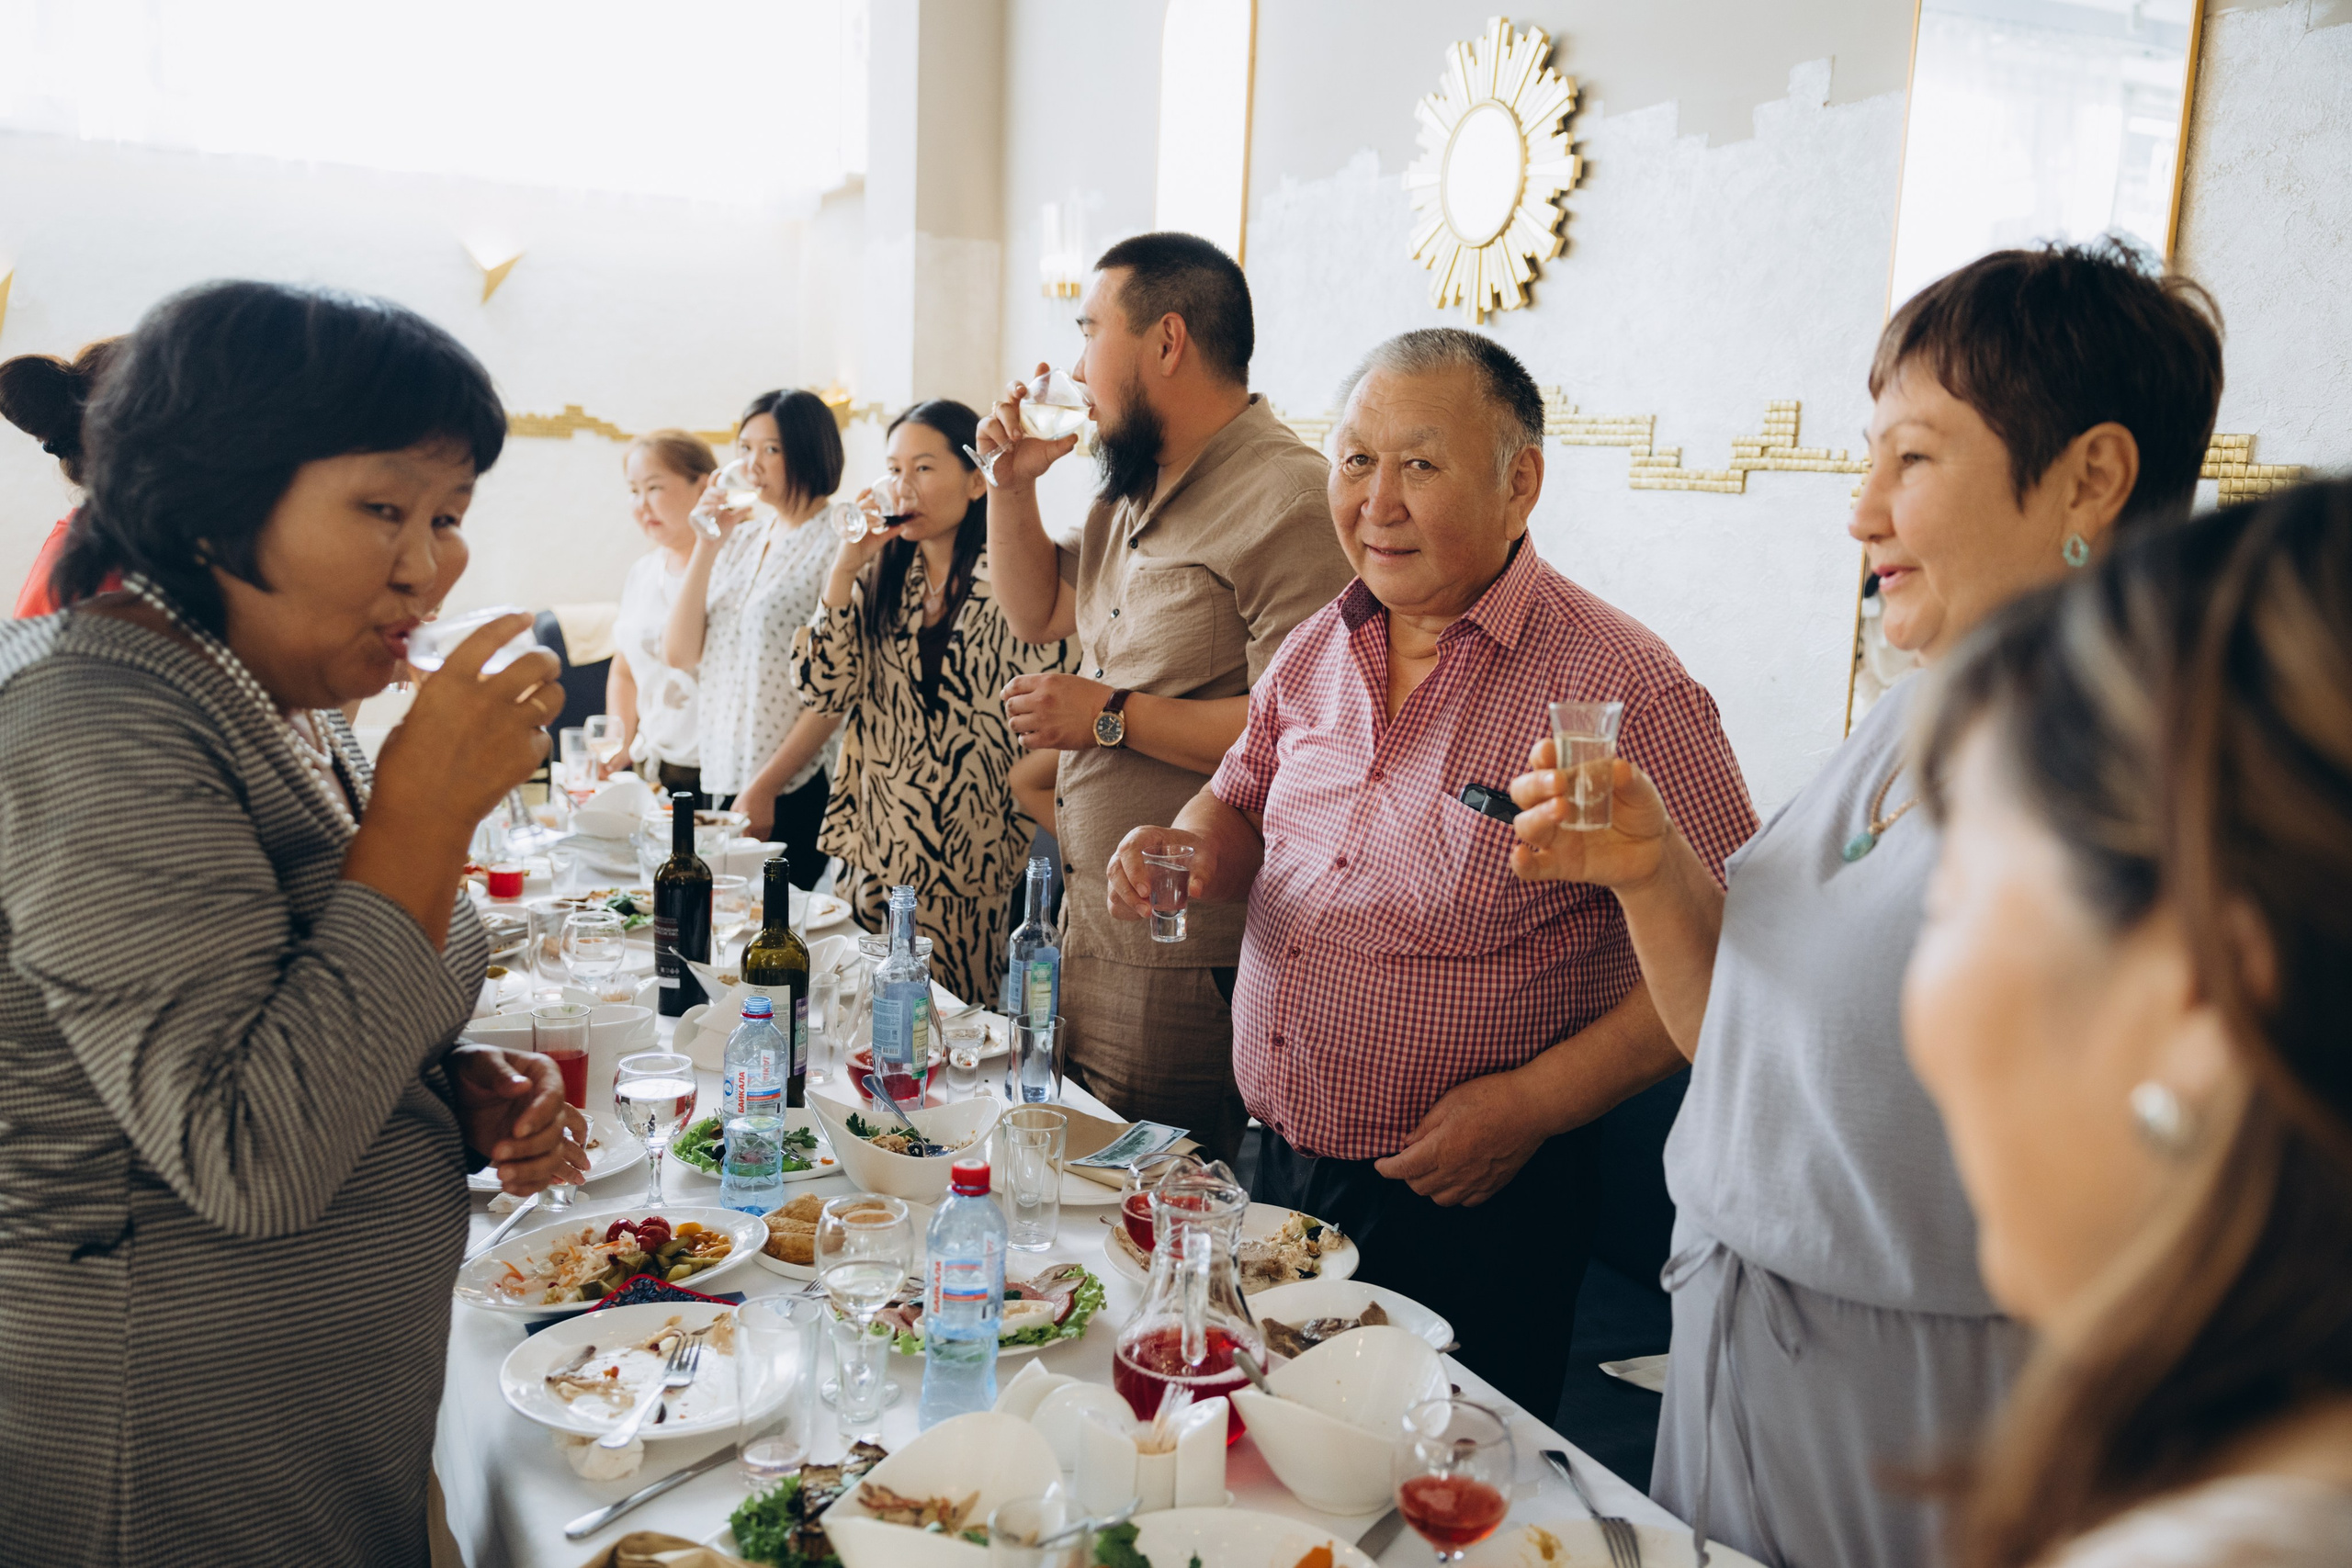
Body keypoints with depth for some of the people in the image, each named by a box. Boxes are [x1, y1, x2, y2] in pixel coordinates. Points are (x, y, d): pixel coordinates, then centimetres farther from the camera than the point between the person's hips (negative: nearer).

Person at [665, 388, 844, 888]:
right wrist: (707, 545, -2)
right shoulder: (741, 539, 12)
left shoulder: (835, 547, -8)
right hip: (720, 779, 6)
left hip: (796, 790, -6)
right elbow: (679, 655, 3)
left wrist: (763, 788, -12)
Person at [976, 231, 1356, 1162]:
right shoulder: (1133, 492, 14)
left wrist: (1112, 716, -19)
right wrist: (1013, 485, 11)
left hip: (1189, 961, -9)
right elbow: (1037, 614, 26)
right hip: (1093, 924, 10)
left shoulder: (1284, 498, -19)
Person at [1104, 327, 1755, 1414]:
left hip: (1465, 1207, -6)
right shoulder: (1316, 648, 3)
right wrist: (1194, 847, -5)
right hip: (1275, 1172, 6)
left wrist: (1532, 1104, -20)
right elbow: (1245, 799, 18)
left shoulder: (1622, 691, -17)